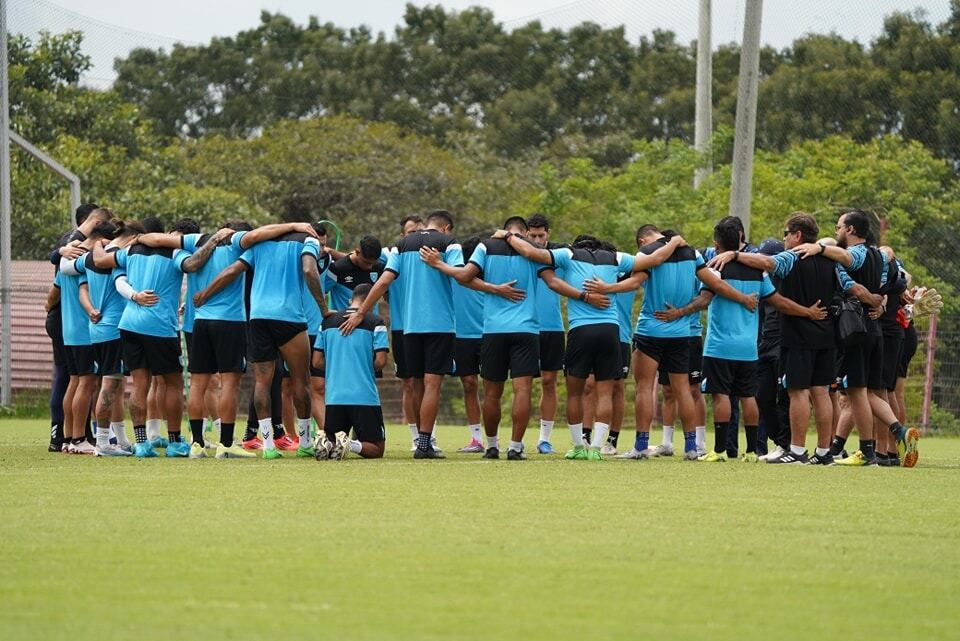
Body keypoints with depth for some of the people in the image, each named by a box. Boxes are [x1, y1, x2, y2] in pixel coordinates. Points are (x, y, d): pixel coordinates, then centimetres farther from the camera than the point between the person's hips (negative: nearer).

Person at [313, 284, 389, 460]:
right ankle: (350, 445, -24)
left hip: (334, 397, 3)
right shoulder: (375, 323, -2)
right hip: (365, 397, -3)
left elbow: (317, 362, 10)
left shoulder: (328, 322, 10)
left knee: (330, 441, 19)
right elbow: (380, 361, -9)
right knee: (376, 449, 7)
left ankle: (325, 443, -17)